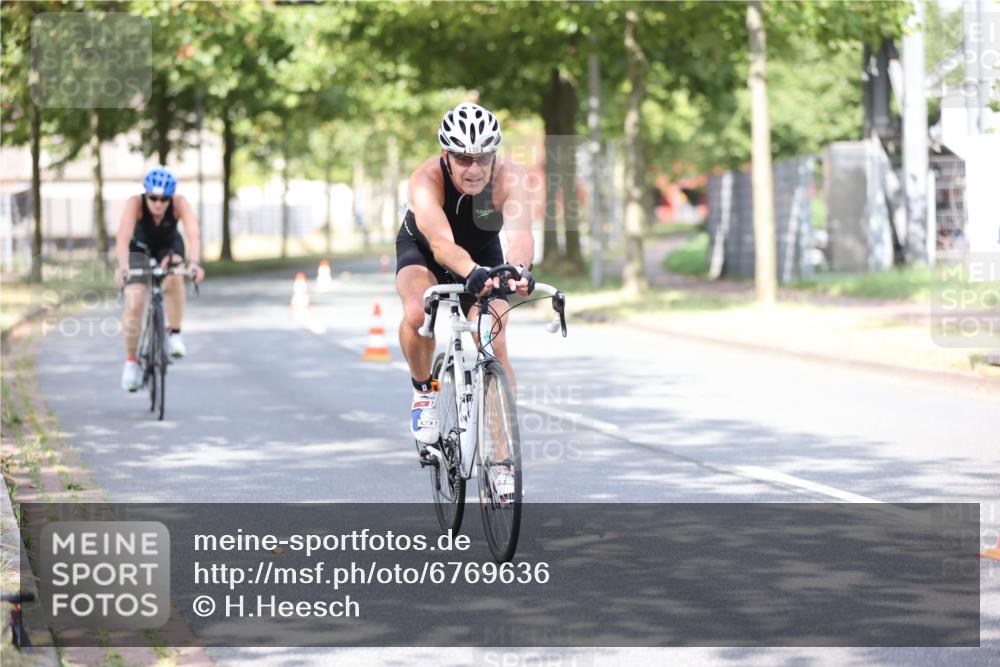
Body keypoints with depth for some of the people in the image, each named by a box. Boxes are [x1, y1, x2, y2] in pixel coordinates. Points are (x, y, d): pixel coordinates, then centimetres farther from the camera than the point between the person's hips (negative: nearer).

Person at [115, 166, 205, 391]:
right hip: (139, 249, -1)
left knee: (173, 277, -32)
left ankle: (174, 333, -13)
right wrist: (123, 265, -64)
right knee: (134, 303, -17)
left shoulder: (179, 203, -31)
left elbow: (193, 233, -44)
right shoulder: (135, 203, -33)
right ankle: (130, 362, 0)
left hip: (169, 248, 1)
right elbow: (123, 236, -46)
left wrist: (194, 262, -62)